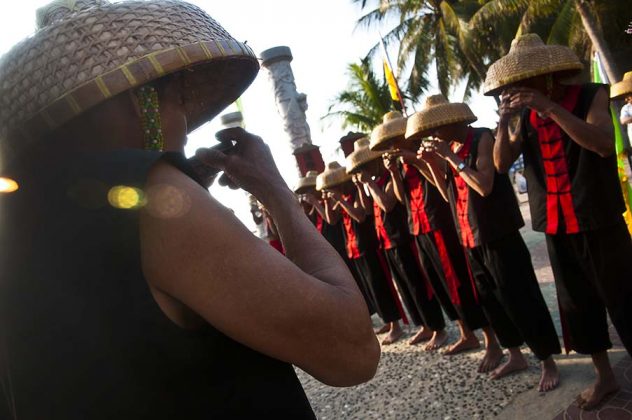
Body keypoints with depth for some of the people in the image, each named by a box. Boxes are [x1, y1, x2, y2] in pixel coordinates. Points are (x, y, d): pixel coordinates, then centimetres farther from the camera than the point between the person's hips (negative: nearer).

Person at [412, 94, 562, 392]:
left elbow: (484, 185, -23)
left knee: (519, 297, -1)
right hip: (470, 239, 8)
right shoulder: (449, 149, 8)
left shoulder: (481, 138, -12)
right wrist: (432, 163, -1)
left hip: (497, 235, -8)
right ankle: (516, 356, 32)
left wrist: (451, 157, -20)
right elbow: (448, 194, 10)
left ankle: (548, 362, 15)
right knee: (489, 299, 15)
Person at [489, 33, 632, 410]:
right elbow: (502, 163, -3)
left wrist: (550, 107, -29)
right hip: (556, 225, 5)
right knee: (578, 303, 13)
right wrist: (504, 122, -19)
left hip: (599, 220, -4)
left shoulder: (590, 95, -7)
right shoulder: (524, 115, 4)